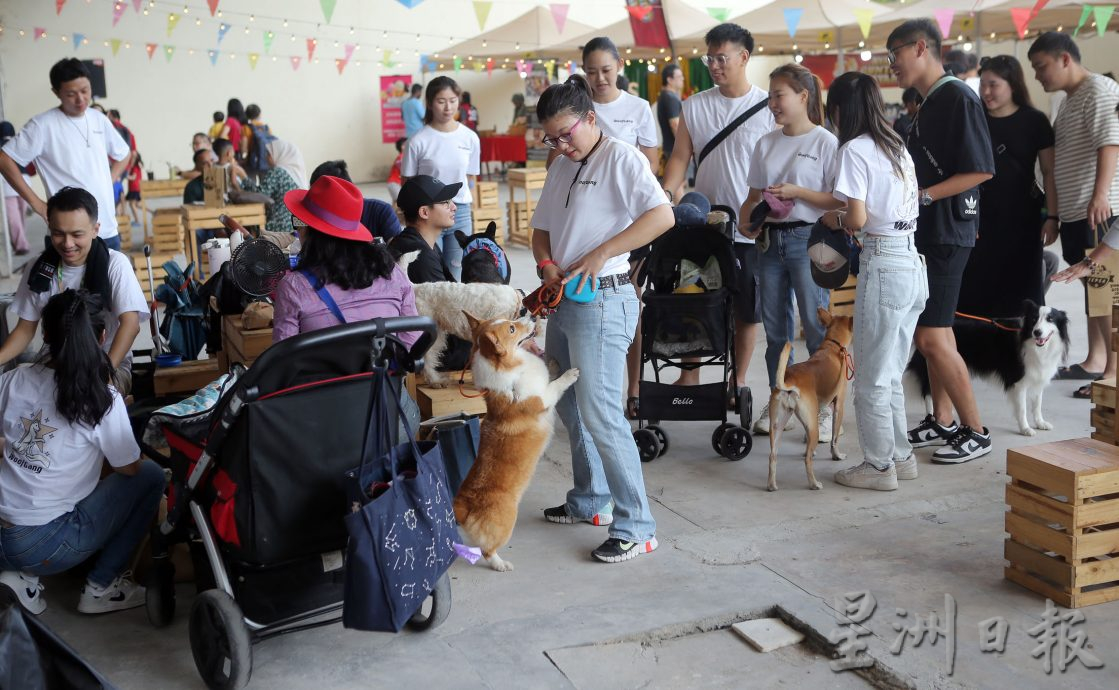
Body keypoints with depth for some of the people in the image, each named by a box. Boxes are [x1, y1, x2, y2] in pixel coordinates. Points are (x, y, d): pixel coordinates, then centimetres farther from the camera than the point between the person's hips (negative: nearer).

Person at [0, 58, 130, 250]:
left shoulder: (99, 120, 9)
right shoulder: (43, 125, -8)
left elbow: (123, 155, 24)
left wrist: (107, 183, 10)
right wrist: (36, 203, -11)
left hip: (108, 230, 6)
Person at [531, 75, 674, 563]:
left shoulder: (621, 158, -9)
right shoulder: (561, 167, 16)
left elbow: (662, 216, -22)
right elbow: (541, 229, 21)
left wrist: (602, 252, -26)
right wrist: (546, 263, -1)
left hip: (602, 300, -9)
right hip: (564, 300, 9)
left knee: (599, 413, -11)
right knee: (568, 404, 17)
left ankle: (636, 527, -3)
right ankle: (590, 501, 33)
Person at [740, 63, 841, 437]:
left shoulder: (825, 142, -6)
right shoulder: (766, 143, 11)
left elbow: (838, 200, -9)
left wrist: (796, 192, -18)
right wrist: (748, 214, -4)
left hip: (807, 239, -6)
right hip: (771, 239, 6)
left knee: (816, 327, -3)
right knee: (774, 328, 12)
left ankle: (824, 405, 7)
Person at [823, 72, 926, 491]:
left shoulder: (854, 150, -9)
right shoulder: (897, 147, 15)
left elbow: (858, 219, -16)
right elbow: (914, 202, 13)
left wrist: (833, 219, 4)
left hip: (883, 265, -8)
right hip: (913, 264, 8)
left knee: (871, 378, 3)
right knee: (891, 374, 18)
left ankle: (880, 466, 10)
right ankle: (901, 456, 26)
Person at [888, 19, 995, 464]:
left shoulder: (958, 97, -13)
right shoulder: (928, 104, 14)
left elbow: (981, 170, -19)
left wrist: (923, 196, -19)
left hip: (946, 234, -9)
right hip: (924, 232, 9)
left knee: (932, 337, -9)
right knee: (933, 333, 13)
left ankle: (975, 432, 3)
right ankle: (941, 422, 23)